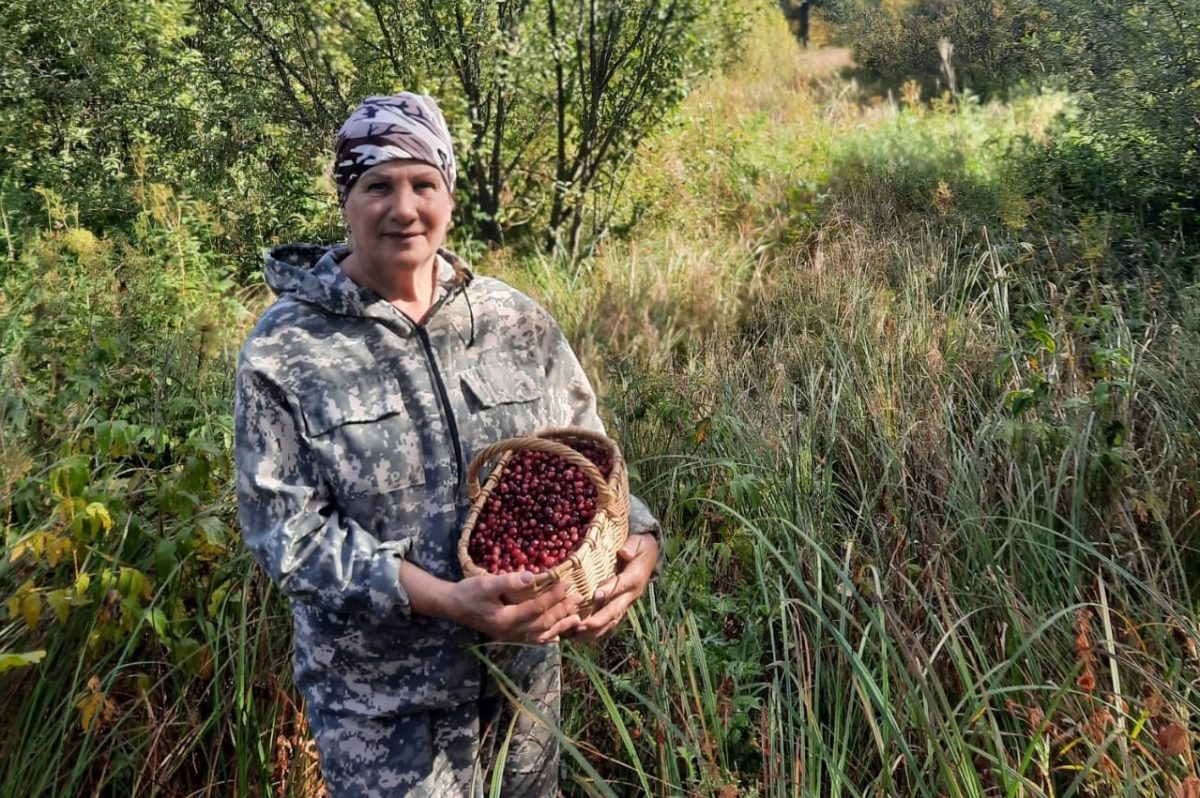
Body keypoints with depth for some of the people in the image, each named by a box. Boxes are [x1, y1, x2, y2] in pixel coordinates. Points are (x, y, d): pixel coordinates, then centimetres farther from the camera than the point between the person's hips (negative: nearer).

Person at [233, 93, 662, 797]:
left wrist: (637, 537, -16)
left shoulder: (519, 323, -2)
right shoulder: (285, 352, -11)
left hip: (526, 669, 4)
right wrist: (447, 600, -25)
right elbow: (289, 532, -14)